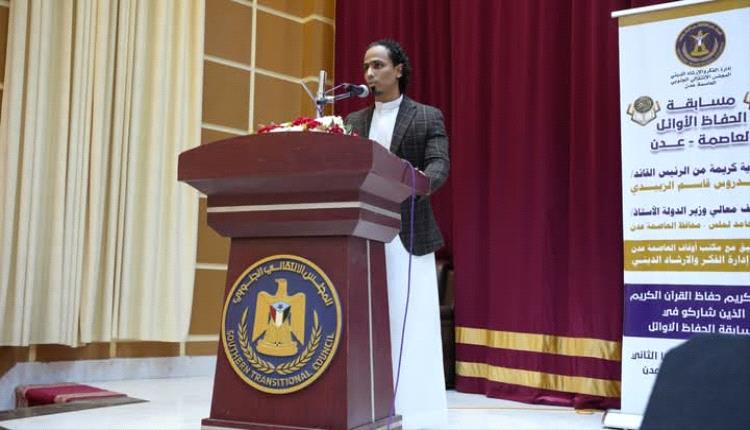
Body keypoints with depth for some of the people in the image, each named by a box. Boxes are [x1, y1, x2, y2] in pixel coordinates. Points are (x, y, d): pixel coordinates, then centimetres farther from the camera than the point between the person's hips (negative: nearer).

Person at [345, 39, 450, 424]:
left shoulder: (428, 117, 5)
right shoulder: (354, 122, 17)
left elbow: (439, 164, -9)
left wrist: (424, 181, -31)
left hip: (408, 235, -4)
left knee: (409, 322, -2)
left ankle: (411, 409, 7)